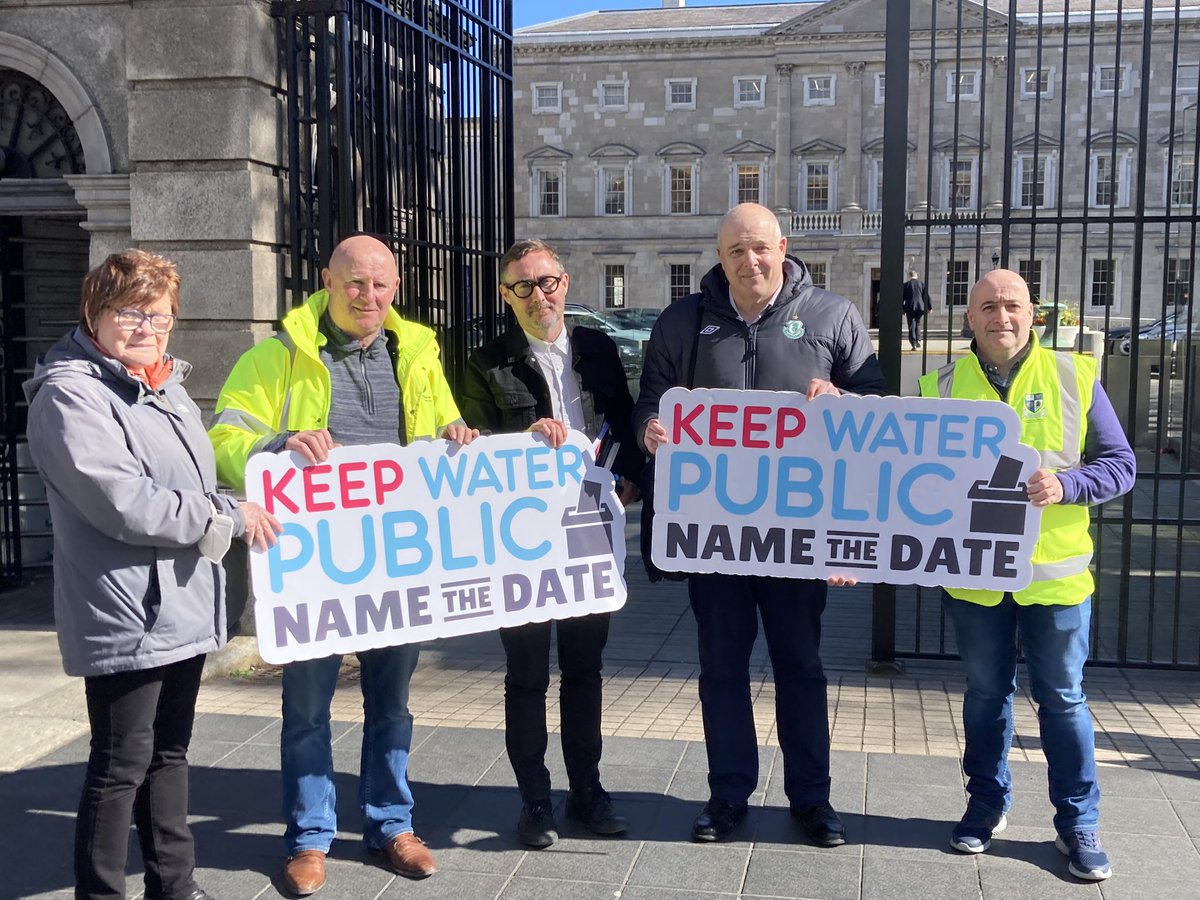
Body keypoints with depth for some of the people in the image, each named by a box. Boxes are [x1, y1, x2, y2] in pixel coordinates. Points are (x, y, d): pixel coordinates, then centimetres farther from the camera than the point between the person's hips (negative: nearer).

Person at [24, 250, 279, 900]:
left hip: (183, 611, 9)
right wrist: (228, 516, -16)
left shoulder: (165, 385, 15)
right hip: (125, 619, -9)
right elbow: (122, 503, -23)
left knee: (168, 754, 18)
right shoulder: (69, 394, -13)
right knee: (120, 769, 0)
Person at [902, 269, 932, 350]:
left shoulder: (906, 285, 1)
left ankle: (913, 344, -7)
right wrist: (929, 307, 8)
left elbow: (902, 298, 2)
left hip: (910, 308, -2)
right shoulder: (922, 283, 4)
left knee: (911, 326, 0)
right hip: (920, 307, 2)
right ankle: (918, 340, 6)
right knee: (918, 324, 19)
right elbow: (926, 296, 3)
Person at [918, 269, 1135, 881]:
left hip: (1054, 573, -1)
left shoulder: (1074, 377, -3)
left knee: (1063, 698, 9)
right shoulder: (942, 387, -1)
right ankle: (987, 803, 32)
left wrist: (1066, 484, -18)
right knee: (985, 694, 15)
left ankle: (1078, 821, 24)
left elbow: (1120, 464, -1)